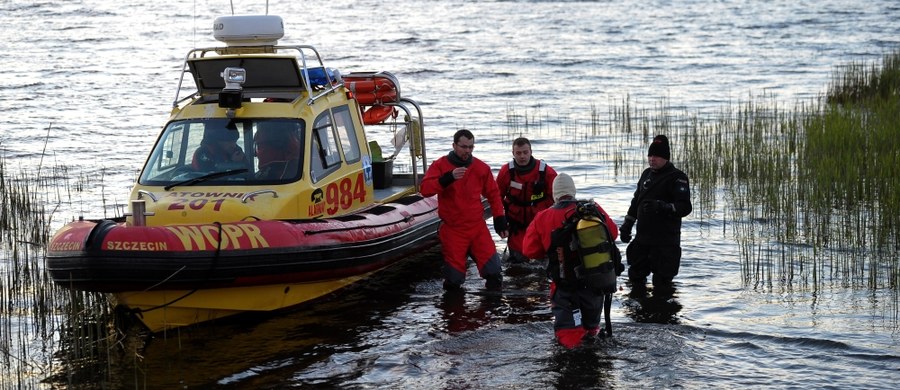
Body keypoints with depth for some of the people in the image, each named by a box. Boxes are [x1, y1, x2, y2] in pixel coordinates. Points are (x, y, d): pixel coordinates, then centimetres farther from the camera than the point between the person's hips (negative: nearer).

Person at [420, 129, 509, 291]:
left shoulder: (482, 168, 4)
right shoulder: (440, 165, -4)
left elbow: (493, 194, 14)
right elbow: (425, 189, -17)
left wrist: (500, 219, 10)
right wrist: (448, 178, -29)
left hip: (478, 227, 2)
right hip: (452, 230, -2)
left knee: (494, 273, -7)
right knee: (454, 280, -1)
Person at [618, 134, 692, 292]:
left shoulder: (676, 177, -10)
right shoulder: (647, 174, 14)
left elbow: (685, 207, -20)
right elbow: (636, 200, 26)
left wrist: (663, 207, -35)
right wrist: (627, 224, 21)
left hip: (665, 242, -8)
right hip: (642, 238, 8)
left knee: (662, 282, -7)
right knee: (636, 274, 17)